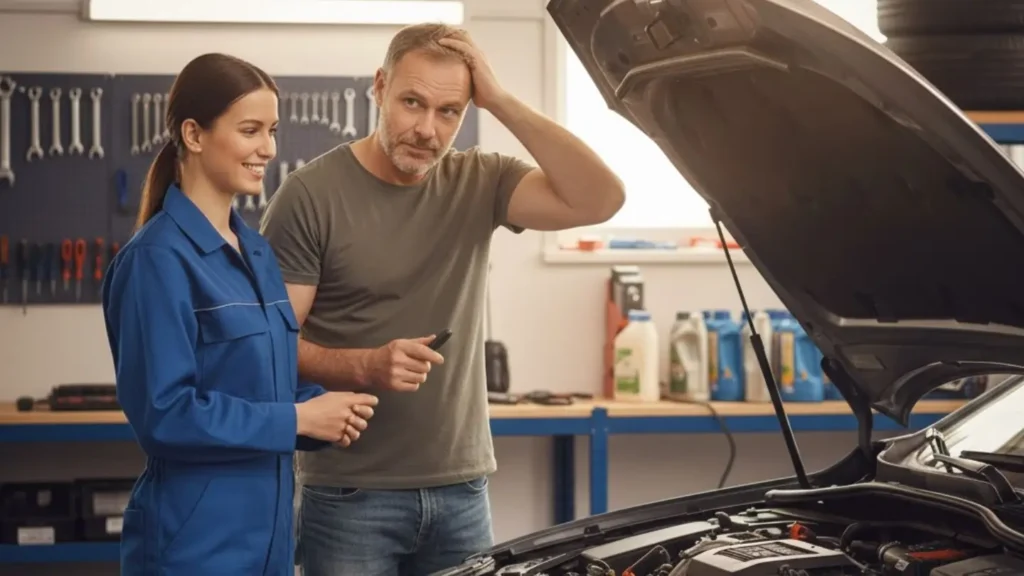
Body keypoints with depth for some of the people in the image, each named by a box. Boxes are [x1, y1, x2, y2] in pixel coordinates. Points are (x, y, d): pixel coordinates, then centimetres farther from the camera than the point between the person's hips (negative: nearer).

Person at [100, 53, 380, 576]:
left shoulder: (257, 252, 12)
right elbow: (164, 413, -19)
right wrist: (298, 418, -17)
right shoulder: (159, 259, -14)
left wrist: (325, 410, -2)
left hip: (267, 533, 8)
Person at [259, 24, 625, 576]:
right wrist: (366, 366, -26)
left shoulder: (479, 183, 3)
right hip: (350, 497, -3)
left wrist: (501, 101, -13)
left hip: (461, 491, 4)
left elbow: (599, 199, -12)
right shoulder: (311, 194, -7)